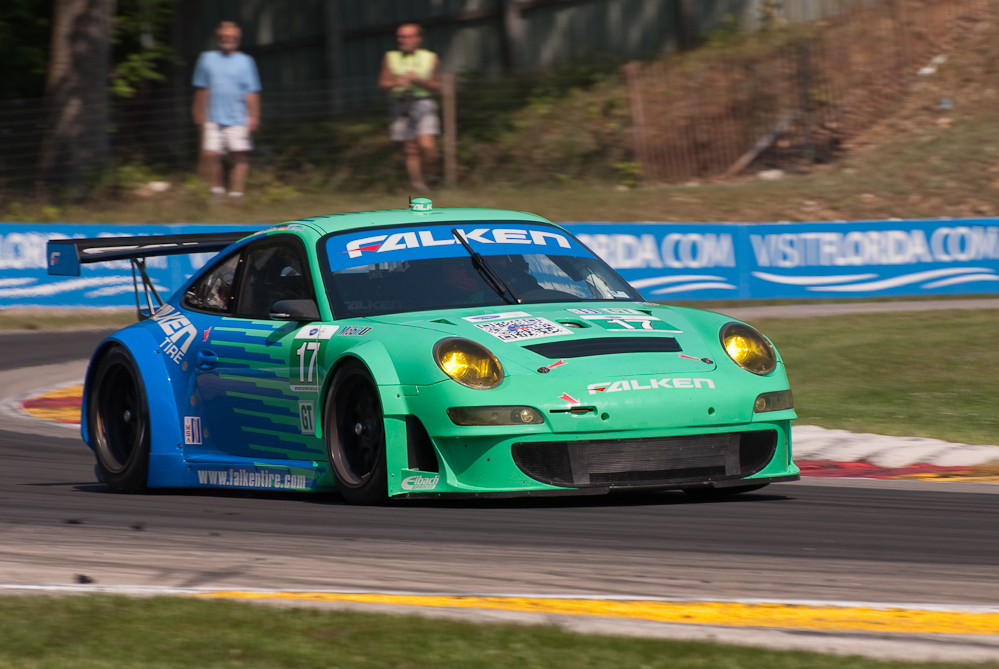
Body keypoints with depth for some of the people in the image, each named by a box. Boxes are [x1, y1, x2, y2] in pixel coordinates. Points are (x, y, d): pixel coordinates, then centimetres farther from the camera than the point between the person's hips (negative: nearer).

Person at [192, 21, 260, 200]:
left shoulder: (245, 62, 4)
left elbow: (252, 93, 1)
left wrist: (253, 116, -6)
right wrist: (199, 112, 16)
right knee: (210, 155, -8)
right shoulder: (207, 59, 12)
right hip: (213, 120, 2)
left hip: (237, 120, -2)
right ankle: (217, 191, 6)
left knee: (238, 157, -3)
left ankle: (236, 193, 4)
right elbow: (201, 89, 17)